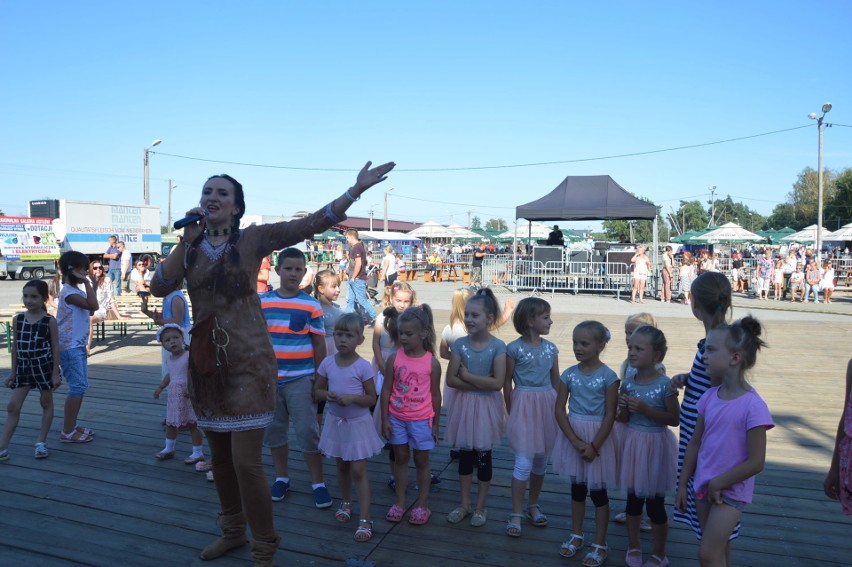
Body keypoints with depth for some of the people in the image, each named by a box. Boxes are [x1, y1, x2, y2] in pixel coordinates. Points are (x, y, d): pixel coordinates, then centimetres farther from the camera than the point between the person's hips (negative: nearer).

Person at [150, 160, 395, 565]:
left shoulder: (253, 239, -3)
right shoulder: (189, 247, 8)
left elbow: (310, 224, -11)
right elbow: (159, 287, -4)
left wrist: (356, 189, -18)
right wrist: (186, 241, -10)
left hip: (248, 362, -5)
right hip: (206, 363, 5)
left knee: (246, 461, -6)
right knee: (219, 456, 18)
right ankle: (232, 531, 40)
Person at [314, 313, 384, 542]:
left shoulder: (363, 366, -16)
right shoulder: (327, 363, -6)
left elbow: (371, 399, -11)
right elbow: (317, 390, 4)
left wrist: (352, 398, -28)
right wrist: (328, 395, -18)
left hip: (358, 423, -4)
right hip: (336, 422, 4)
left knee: (358, 471, -2)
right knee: (342, 466, 20)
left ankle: (365, 519, 6)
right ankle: (346, 503, 42)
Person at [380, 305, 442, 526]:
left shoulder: (432, 363, -10)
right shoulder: (394, 359, -7)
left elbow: (435, 395, -2)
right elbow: (386, 390, -2)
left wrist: (435, 424, 2)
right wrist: (385, 419, -4)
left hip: (421, 420, -2)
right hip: (397, 418, 2)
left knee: (421, 461, 11)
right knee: (400, 458, 15)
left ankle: (422, 505, 26)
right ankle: (399, 502, 29)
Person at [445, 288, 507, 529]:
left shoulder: (497, 346, -12)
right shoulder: (460, 344, -5)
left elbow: (497, 382, -20)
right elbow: (451, 380, -8)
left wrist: (467, 376, -16)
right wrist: (481, 383, -16)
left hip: (486, 407, -2)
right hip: (464, 405, 3)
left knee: (483, 456, 9)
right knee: (464, 455, 13)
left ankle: (481, 507, 27)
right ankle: (464, 504, 29)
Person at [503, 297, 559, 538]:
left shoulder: (551, 348, 4)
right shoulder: (514, 348, -9)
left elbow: (556, 381, 11)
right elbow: (507, 381, -2)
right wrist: (511, 410, 2)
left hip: (547, 404, 5)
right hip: (523, 404, -5)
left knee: (541, 460, 14)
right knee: (524, 462, -6)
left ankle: (533, 505, 32)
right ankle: (516, 514, 6)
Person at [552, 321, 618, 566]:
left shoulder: (608, 376, -12)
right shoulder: (569, 374, -3)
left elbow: (610, 415, -11)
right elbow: (559, 410, -4)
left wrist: (594, 446, -15)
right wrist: (575, 441, -13)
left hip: (597, 437, -3)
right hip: (572, 436, 3)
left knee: (597, 490, 7)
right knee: (577, 487, 17)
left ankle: (600, 544, 22)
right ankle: (576, 535, 33)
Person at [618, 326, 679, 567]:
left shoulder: (664, 384, -17)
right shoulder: (628, 382, -3)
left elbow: (674, 419, -15)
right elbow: (624, 419, 7)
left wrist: (645, 409, -24)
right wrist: (623, 408, -16)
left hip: (656, 445, -4)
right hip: (632, 441, 4)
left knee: (655, 504, 8)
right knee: (633, 498, 17)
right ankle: (634, 547, 36)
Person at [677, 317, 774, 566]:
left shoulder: (753, 406, -22)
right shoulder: (709, 397, -3)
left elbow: (756, 463, -18)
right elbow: (695, 443, 6)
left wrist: (718, 484, -11)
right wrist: (683, 484, 9)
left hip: (731, 491, -6)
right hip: (704, 487, 6)